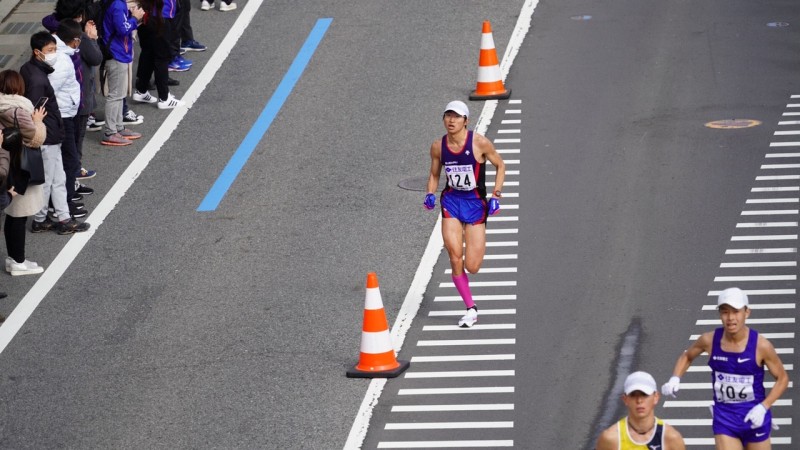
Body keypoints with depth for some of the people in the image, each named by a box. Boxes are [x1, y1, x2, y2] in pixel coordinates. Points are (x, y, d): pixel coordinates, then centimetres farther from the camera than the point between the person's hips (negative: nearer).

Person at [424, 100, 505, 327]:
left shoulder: (480, 143, -12)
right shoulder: (438, 146, -3)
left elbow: (500, 165, 1)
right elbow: (434, 174, 13)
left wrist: (496, 194, -9)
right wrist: (430, 194, -6)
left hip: (476, 203, -2)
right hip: (451, 201, 2)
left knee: (472, 267, -5)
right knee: (455, 259, -13)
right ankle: (471, 309, 2)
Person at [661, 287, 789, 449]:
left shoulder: (761, 345, -16)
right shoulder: (710, 340, -9)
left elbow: (782, 378, -5)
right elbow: (686, 357, 13)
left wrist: (763, 407, -16)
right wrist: (675, 379, -6)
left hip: (753, 417, -1)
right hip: (724, 416, 1)